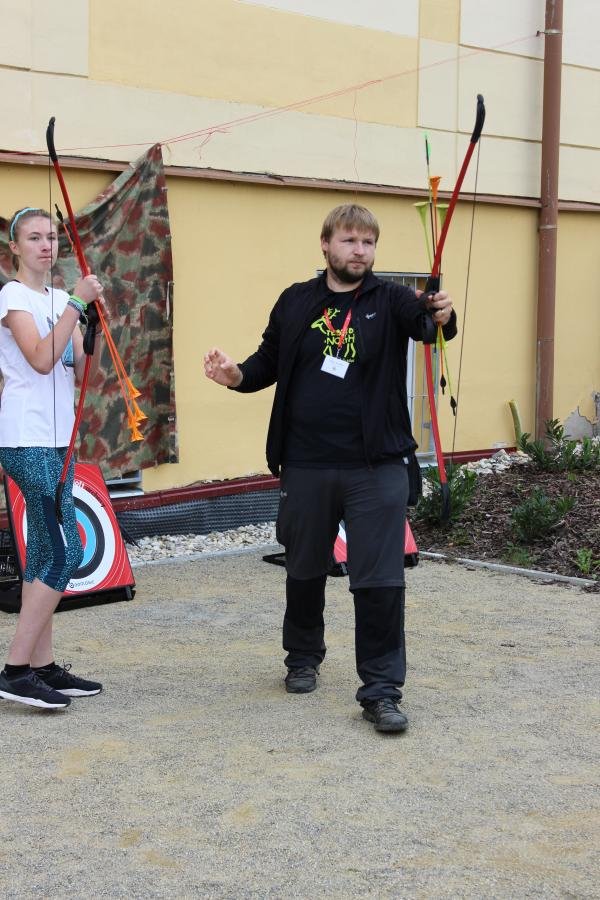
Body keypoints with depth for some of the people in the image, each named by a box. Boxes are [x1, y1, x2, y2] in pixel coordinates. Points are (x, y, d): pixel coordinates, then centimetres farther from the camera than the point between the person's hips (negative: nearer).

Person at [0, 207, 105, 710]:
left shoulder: (59, 300, 14)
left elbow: (84, 373, 7)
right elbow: (42, 360, -22)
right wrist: (77, 303, -21)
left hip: (58, 439, 8)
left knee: (47, 552, 9)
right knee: (66, 553, -13)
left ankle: (44, 666, 15)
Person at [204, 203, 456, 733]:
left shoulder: (390, 301, -1)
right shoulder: (296, 303, 5)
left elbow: (422, 320, -21)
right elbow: (268, 363, 10)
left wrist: (441, 316, -44)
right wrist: (237, 376, -10)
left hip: (377, 466, -2)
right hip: (306, 466, 2)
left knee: (380, 582, -3)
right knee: (304, 571, 17)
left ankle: (381, 690, 6)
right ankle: (303, 659, 39)